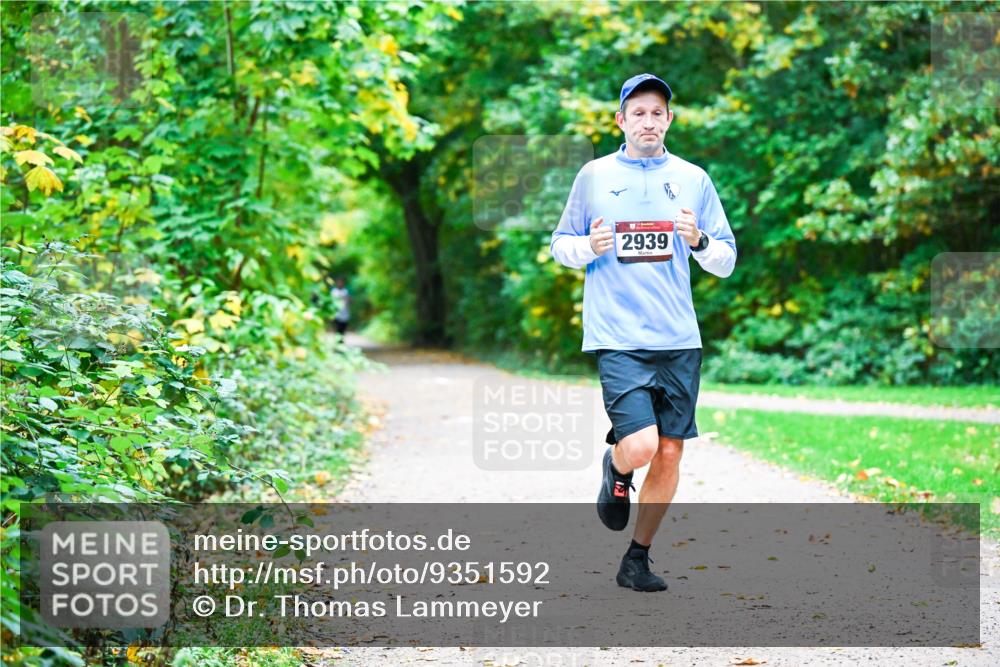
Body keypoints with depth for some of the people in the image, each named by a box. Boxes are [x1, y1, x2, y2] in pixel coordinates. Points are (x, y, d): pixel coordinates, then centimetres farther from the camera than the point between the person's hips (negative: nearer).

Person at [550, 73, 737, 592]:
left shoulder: (693, 179, 8)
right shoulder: (594, 176, 5)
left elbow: (726, 262, 9)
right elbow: (559, 245, 11)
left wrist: (699, 242, -12)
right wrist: (588, 247, -10)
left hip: (679, 339, 3)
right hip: (617, 337, -3)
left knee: (670, 452, 4)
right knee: (640, 446, -17)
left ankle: (636, 560, 20)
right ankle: (615, 469, 20)